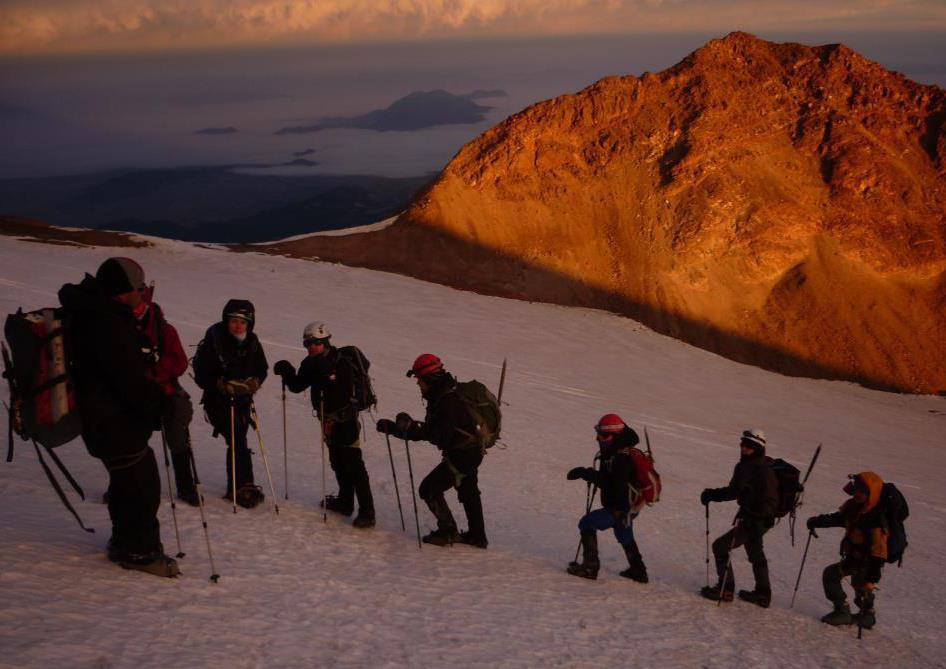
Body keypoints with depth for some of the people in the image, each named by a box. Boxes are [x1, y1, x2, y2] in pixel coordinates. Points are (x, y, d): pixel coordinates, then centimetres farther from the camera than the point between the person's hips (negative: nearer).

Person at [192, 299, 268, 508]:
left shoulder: (252, 342, -1)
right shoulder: (213, 340, -16)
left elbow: (262, 369, 10)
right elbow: (201, 375, -13)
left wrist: (253, 383, -10)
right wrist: (224, 385, -25)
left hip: (242, 400, 5)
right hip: (218, 399, -5)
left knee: (238, 441, 12)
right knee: (237, 441, -13)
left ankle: (235, 488, 24)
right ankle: (244, 486, -3)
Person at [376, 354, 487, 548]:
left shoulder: (448, 402, -27)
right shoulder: (440, 396, 6)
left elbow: (439, 436, -34)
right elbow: (431, 430, 11)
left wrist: (411, 427, -35)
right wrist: (393, 428, 5)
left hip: (461, 455, -11)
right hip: (470, 451, 11)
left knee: (429, 489, -4)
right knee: (468, 492, 22)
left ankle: (448, 532, 6)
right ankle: (477, 536, 35)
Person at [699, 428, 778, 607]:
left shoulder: (764, 471, -22)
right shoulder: (743, 466, 4)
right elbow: (733, 490, 16)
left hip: (759, 520, -9)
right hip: (749, 517, 9)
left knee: (720, 546, -4)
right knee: (755, 554, 23)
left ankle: (725, 589, 5)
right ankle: (762, 594, 37)